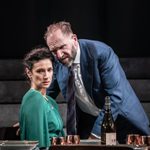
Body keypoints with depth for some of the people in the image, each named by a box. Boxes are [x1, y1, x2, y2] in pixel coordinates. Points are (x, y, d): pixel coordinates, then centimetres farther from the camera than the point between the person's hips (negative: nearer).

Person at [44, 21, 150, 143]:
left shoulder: (101, 52, -24)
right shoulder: (57, 62, -8)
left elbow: (116, 96, -27)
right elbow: (47, 95, 9)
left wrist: (96, 133, -30)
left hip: (119, 117, -3)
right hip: (87, 120, 4)